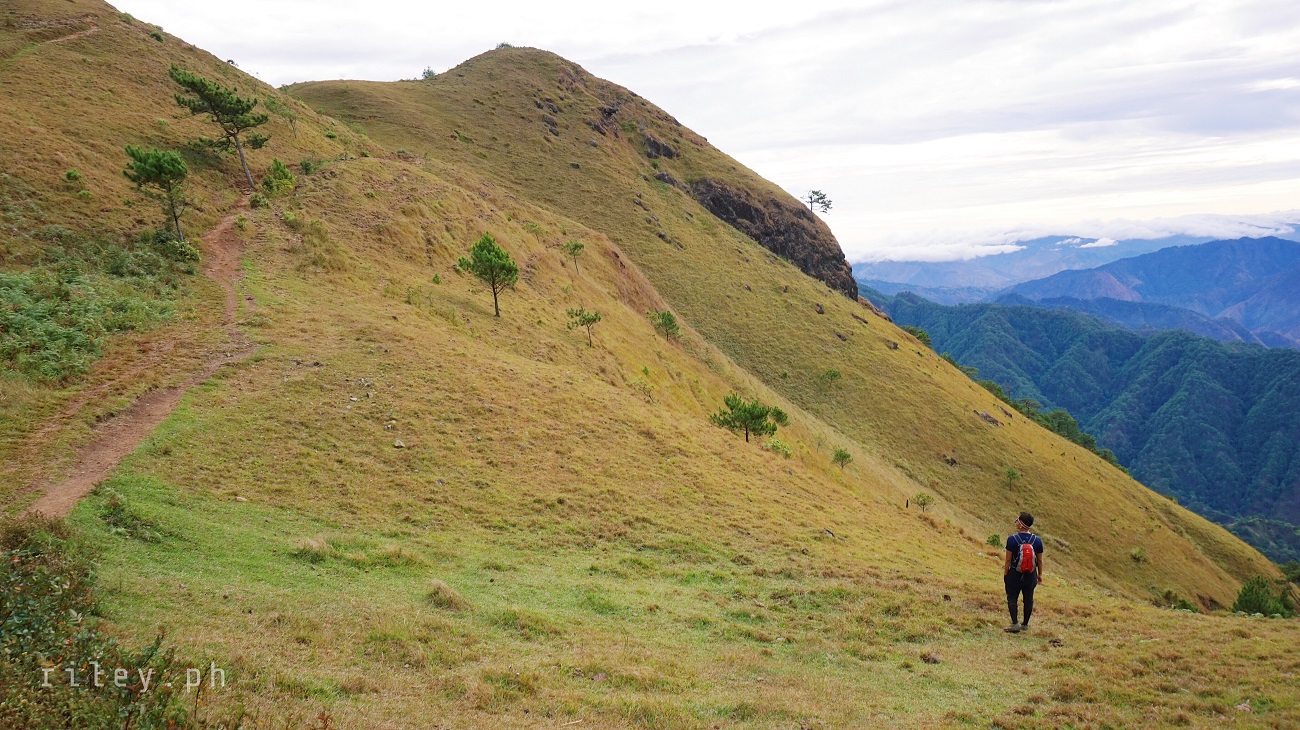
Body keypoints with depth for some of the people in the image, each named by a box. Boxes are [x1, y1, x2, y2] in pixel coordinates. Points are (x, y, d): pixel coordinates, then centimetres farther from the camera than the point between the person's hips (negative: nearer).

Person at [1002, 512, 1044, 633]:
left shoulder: (1012, 539, -15)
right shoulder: (1037, 540, -6)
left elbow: (1008, 559, -11)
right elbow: (1040, 560, 1)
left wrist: (1005, 573, 0)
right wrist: (1040, 575, 14)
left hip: (1014, 574, -3)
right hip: (1031, 575, 3)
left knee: (1012, 598, 7)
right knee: (1028, 599, 14)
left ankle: (1015, 623, -2)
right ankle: (1025, 624, 24)